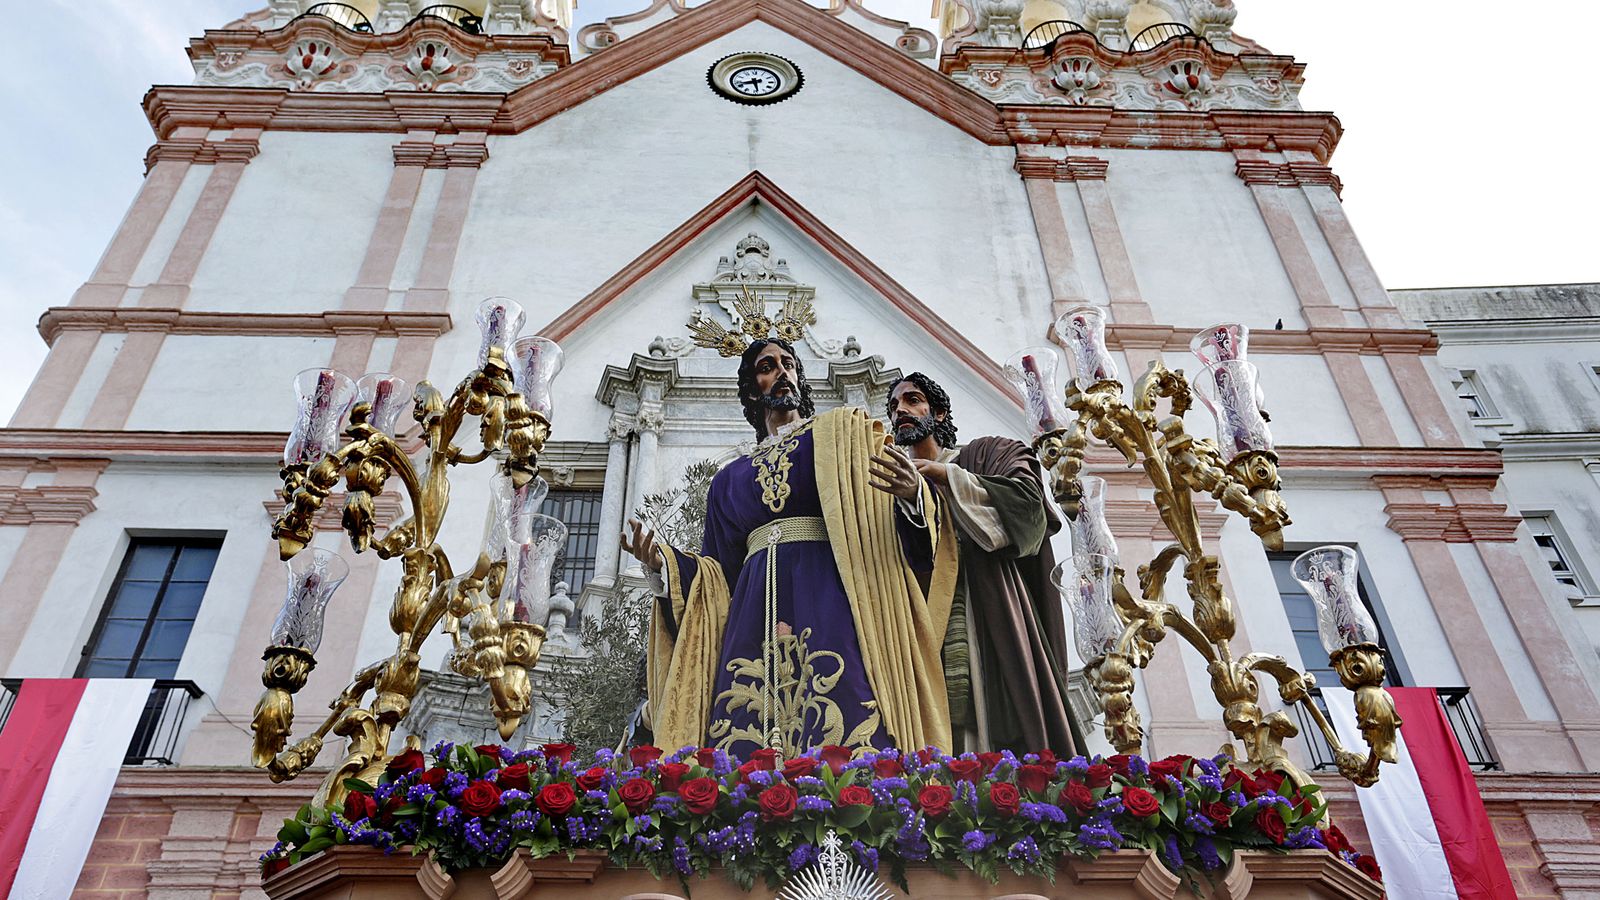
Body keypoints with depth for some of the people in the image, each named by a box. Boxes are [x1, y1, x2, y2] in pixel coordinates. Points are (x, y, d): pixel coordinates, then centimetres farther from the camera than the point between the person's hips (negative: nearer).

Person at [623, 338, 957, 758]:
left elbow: (884, 518, 6)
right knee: (746, 752, -10)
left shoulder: (844, 431, 16)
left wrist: (913, 496, -17)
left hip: (830, 608, -3)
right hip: (756, 617, 3)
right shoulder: (730, 478, 25)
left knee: (842, 732, -18)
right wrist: (663, 561, 4)